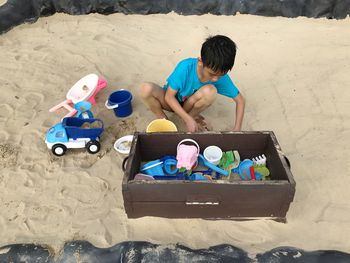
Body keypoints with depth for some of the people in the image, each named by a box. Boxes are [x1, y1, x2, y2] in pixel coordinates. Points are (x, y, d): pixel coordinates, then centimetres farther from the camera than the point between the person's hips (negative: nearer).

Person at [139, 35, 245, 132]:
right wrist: (188, 119, -32)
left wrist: (236, 129, -23)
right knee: (145, 89, -33)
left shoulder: (220, 76, -22)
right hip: (171, 102, -1)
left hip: (189, 105, 2)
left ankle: (191, 115, -5)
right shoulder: (185, 67, -31)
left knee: (210, 91, -33)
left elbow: (240, 100, -12)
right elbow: (169, 97, -24)